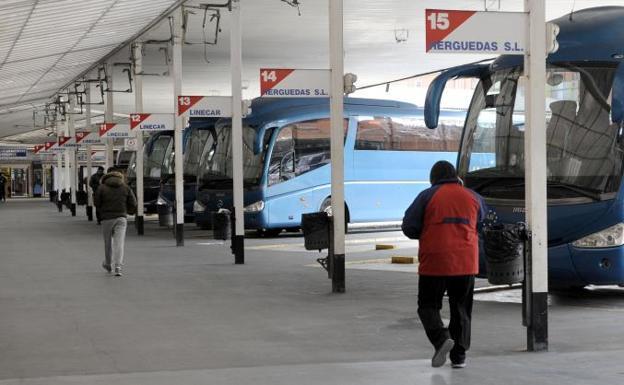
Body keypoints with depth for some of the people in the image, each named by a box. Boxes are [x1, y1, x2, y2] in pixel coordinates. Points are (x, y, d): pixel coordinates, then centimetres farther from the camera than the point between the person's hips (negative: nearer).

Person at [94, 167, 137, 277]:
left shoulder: (102, 187, -2)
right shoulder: (125, 187, 4)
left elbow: (96, 203, -1)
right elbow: (133, 204, 4)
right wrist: (127, 211, 22)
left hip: (107, 218, -1)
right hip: (121, 218, 1)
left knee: (108, 243, 14)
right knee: (119, 243, -4)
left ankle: (108, 264, 29)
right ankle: (118, 267, -17)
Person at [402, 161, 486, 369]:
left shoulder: (427, 196, -3)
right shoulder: (472, 197, 7)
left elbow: (409, 228, -4)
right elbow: (481, 224, 19)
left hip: (434, 262, -3)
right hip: (466, 263, 3)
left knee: (428, 305, 9)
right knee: (461, 309, 13)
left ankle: (441, 338, -16)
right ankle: (459, 355, 12)